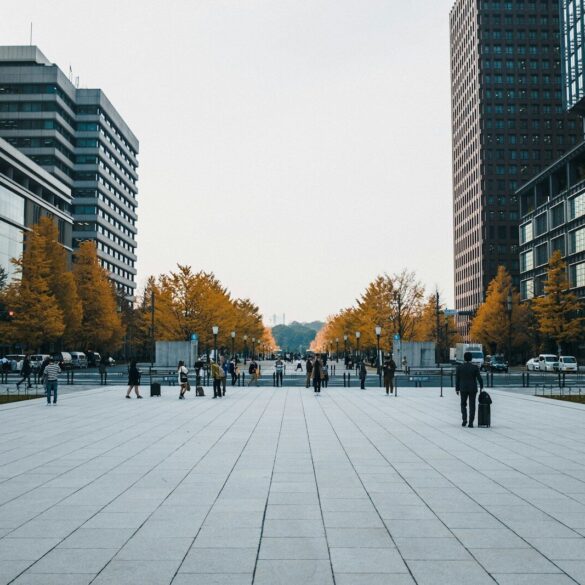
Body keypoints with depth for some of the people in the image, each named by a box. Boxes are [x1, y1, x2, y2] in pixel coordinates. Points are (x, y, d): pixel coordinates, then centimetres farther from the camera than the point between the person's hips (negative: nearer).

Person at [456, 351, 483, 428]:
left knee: (463, 404, 17)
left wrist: (457, 389, 5)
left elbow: (457, 379, -3)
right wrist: (481, 386, 10)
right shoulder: (475, 367, -7)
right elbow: (479, 378, -6)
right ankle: (471, 423, 1)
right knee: (472, 406, 5)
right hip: (473, 389, -1)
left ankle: (464, 419, 1)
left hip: (463, 389, 1)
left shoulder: (459, 367, -5)